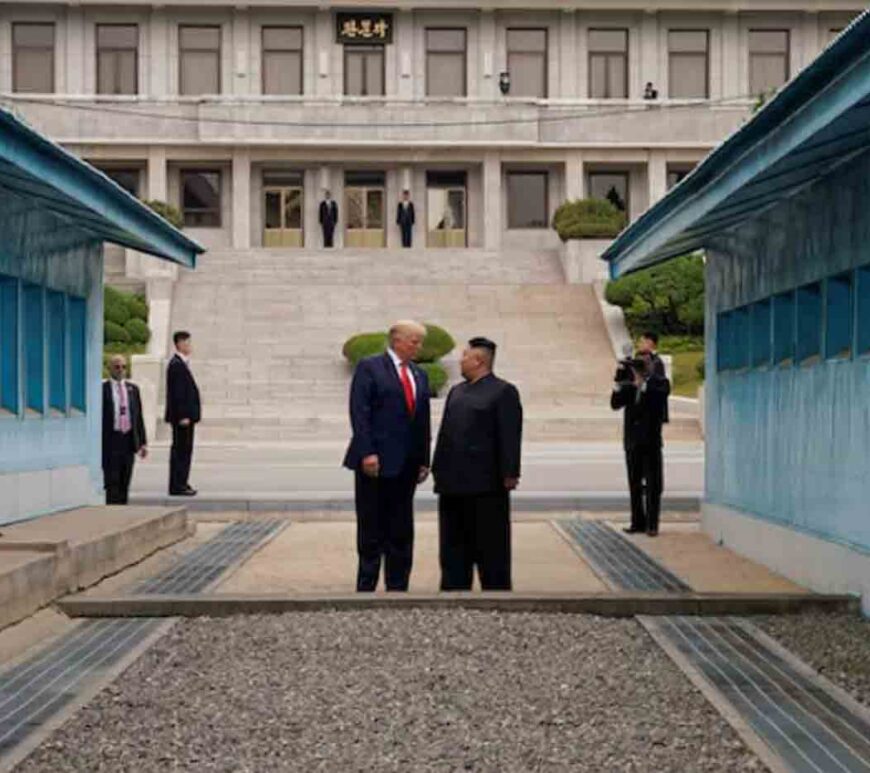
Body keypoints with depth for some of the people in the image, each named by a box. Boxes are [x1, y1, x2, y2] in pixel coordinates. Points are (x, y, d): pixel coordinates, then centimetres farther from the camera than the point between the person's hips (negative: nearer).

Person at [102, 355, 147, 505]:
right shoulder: (102, 389, -3)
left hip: (129, 441, 5)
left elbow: (139, 417, 14)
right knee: (112, 482, -5)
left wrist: (143, 442, 8)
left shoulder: (133, 389, 13)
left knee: (125, 483, 8)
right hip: (111, 441, -5)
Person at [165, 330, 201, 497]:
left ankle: (180, 484, 19)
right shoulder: (177, 365, -16)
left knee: (183, 450, 13)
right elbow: (177, 393, -20)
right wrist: (183, 416, -22)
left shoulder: (182, 364, 16)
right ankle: (177, 486, -5)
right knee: (181, 450, -7)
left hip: (185, 415, 10)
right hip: (182, 416, -10)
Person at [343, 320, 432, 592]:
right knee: (371, 530, 0)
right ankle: (366, 586, 6)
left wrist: (424, 459, 9)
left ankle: (397, 587, 13)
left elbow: (423, 421, 16)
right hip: (375, 462, -6)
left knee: (401, 531, 7)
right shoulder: (369, 367, -3)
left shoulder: (419, 376, 16)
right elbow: (359, 413, -11)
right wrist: (366, 453, -18)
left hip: (406, 465, 6)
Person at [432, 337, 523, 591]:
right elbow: (445, 433, 18)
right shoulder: (456, 392, 17)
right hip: (454, 484, 7)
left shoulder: (503, 392, -5)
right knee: (454, 545, 11)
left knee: (490, 546, -1)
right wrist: (438, 469, 13)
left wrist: (509, 474, -17)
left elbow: (510, 436, -12)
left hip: (486, 484, -7)